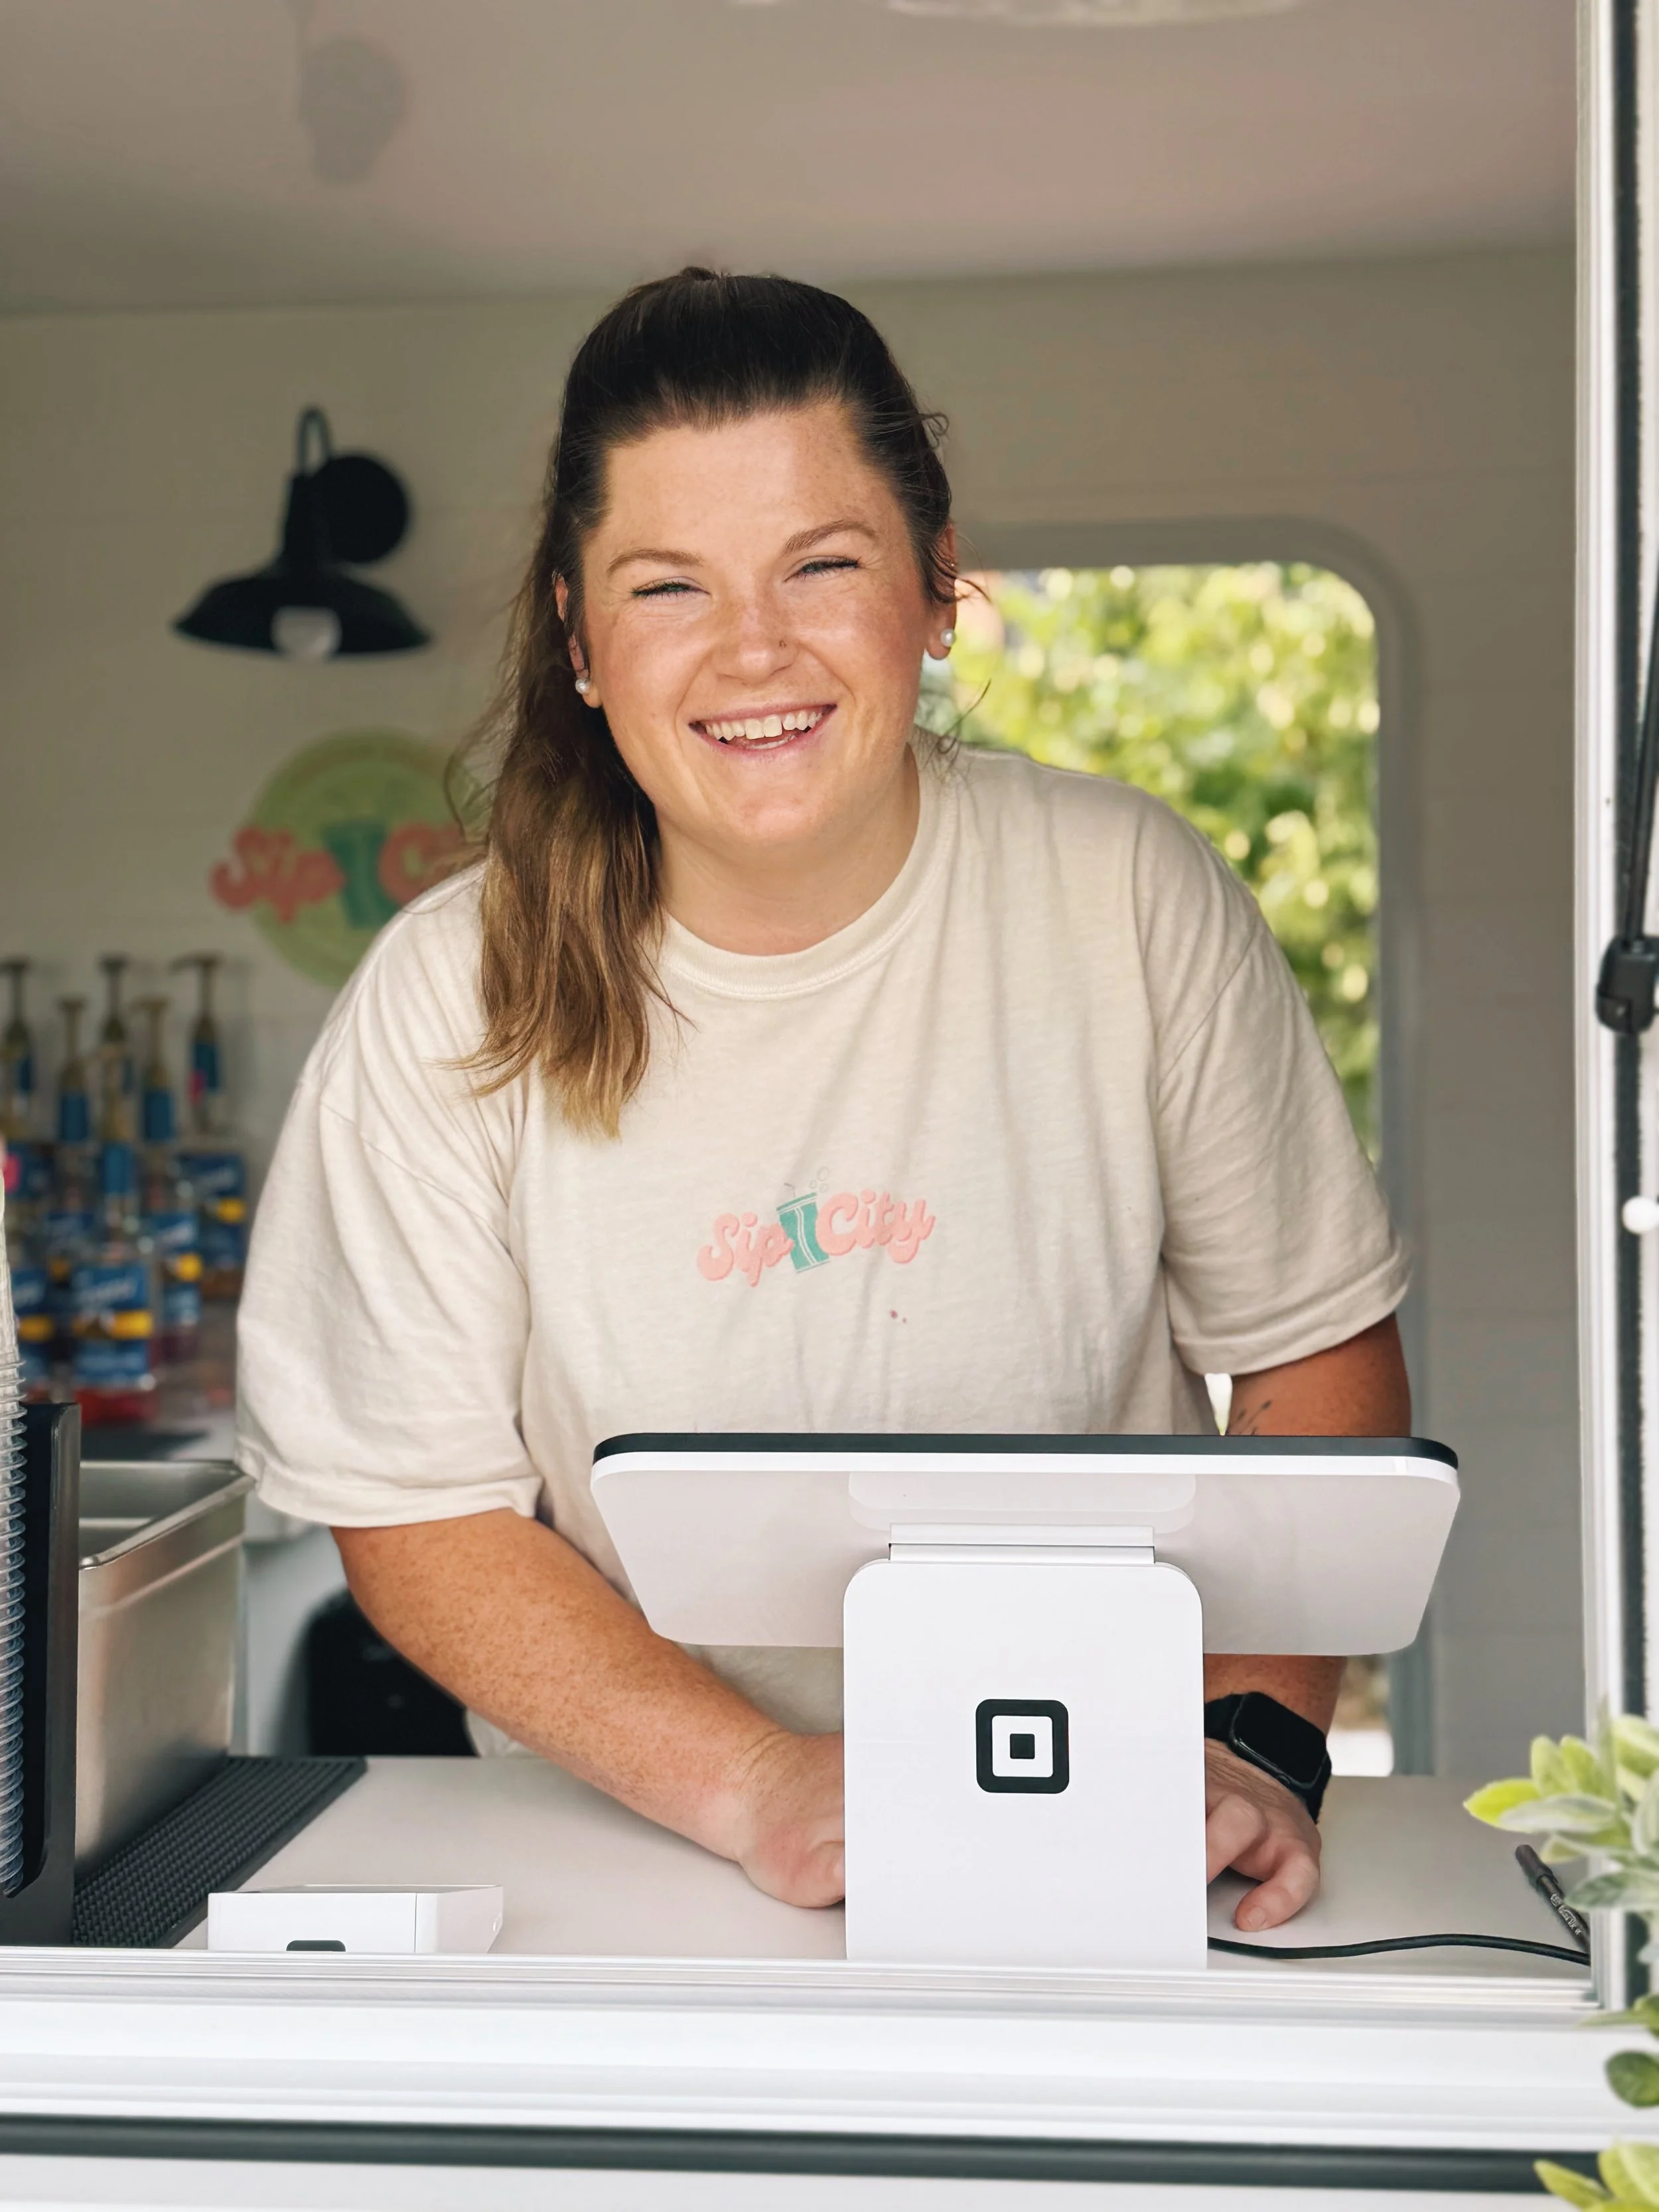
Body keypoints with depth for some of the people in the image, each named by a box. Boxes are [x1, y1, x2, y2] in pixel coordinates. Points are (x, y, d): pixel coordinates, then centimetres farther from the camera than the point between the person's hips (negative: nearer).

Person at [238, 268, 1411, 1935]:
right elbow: (413, 1514, -7)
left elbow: (1318, 1354, 0)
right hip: (630, 1858, 3)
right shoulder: (454, 998, -9)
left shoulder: (1134, 901, -7)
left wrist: (1250, 1738, -14)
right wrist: (760, 1785, -20)